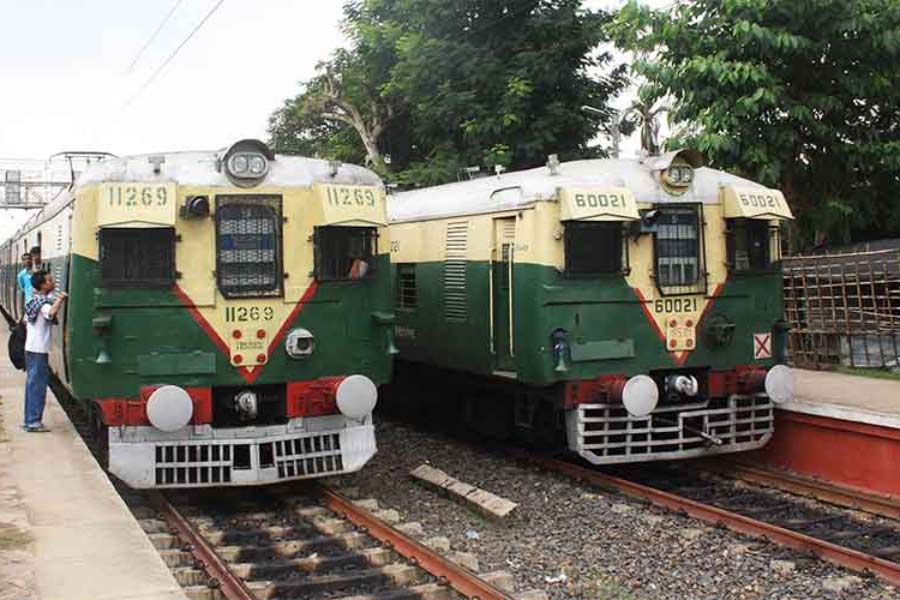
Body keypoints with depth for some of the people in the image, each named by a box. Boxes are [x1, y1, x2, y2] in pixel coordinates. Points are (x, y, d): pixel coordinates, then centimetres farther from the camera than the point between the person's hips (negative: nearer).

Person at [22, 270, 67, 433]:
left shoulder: (33, 300, 12)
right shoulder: (44, 302, -16)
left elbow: (26, 321, 24)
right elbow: (51, 313, -39)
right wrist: (60, 300, -36)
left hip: (30, 348, 9)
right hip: (39, 350, -9)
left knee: (32, 383, 14)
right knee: (38, 385, -5)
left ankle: (30, 420, 19)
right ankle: (34, 422, -4)